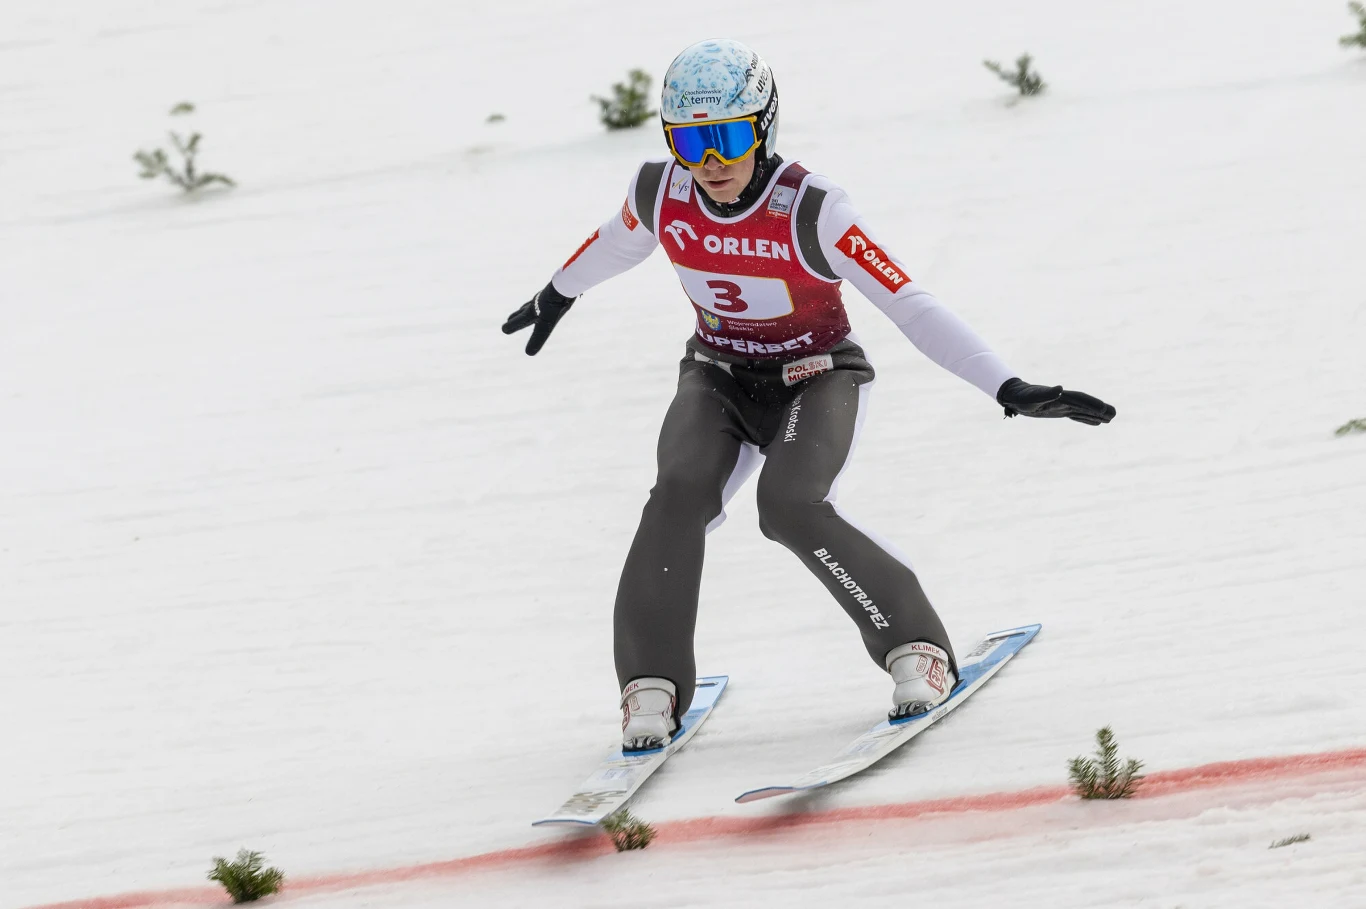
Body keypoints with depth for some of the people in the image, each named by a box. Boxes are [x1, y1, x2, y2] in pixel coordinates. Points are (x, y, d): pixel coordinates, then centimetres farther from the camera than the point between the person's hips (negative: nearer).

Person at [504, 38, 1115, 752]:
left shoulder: (810, 210, -27)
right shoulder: (660, 193, -14)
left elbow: (910, 305, -28)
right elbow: (615, 244, 11)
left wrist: (1011, 390, -36)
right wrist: (557, 297, 30)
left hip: (817, 378, -3)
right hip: (718, 378, 4)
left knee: (790, 506, -29)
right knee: (681, 493, -24)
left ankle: (917, 647, -14)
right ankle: (651, 685, -15)